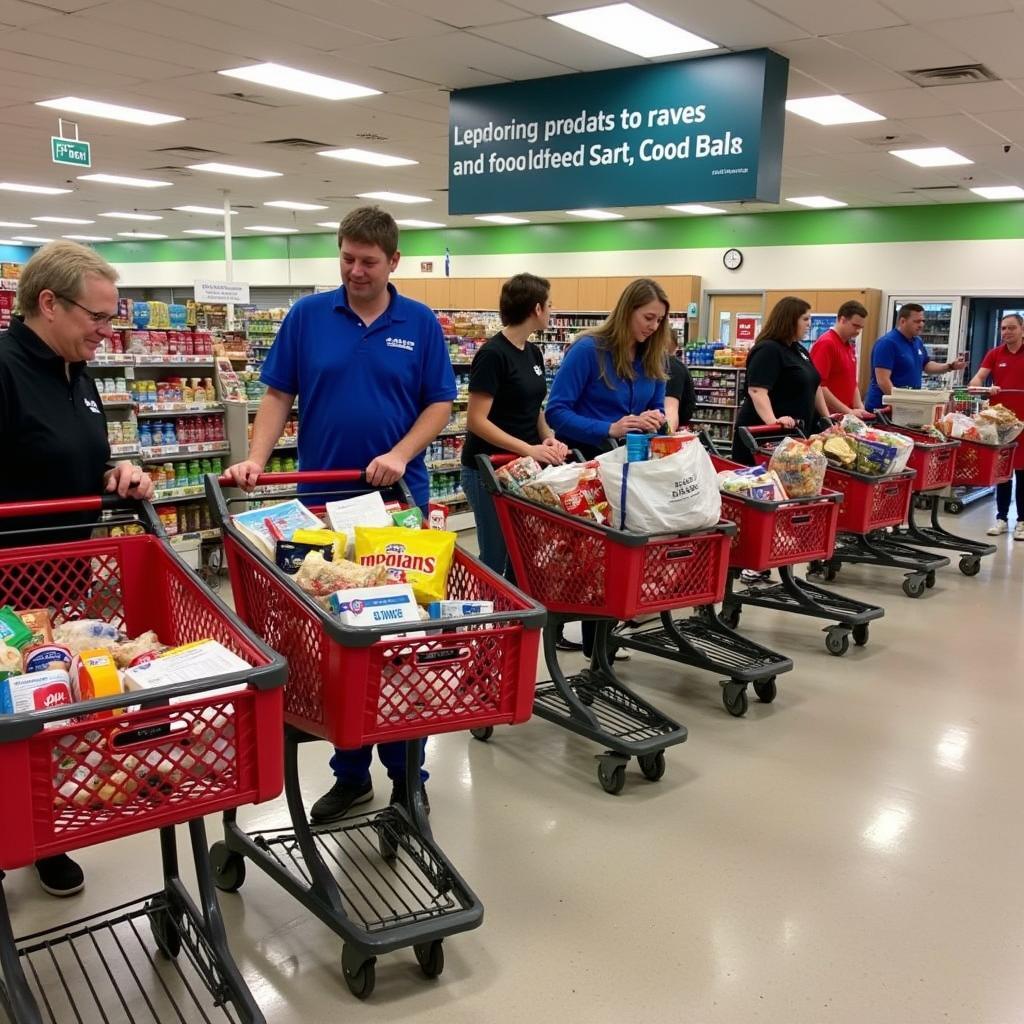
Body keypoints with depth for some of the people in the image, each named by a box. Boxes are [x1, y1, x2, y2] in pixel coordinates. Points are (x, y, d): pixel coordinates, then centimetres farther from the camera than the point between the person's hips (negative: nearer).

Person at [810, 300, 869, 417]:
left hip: (846, 416, 8)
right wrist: (848, 411, -19)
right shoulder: (826, 344, -13)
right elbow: (818, 386, -20)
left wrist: (859, 408, 2)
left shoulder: (850, 346, 14)